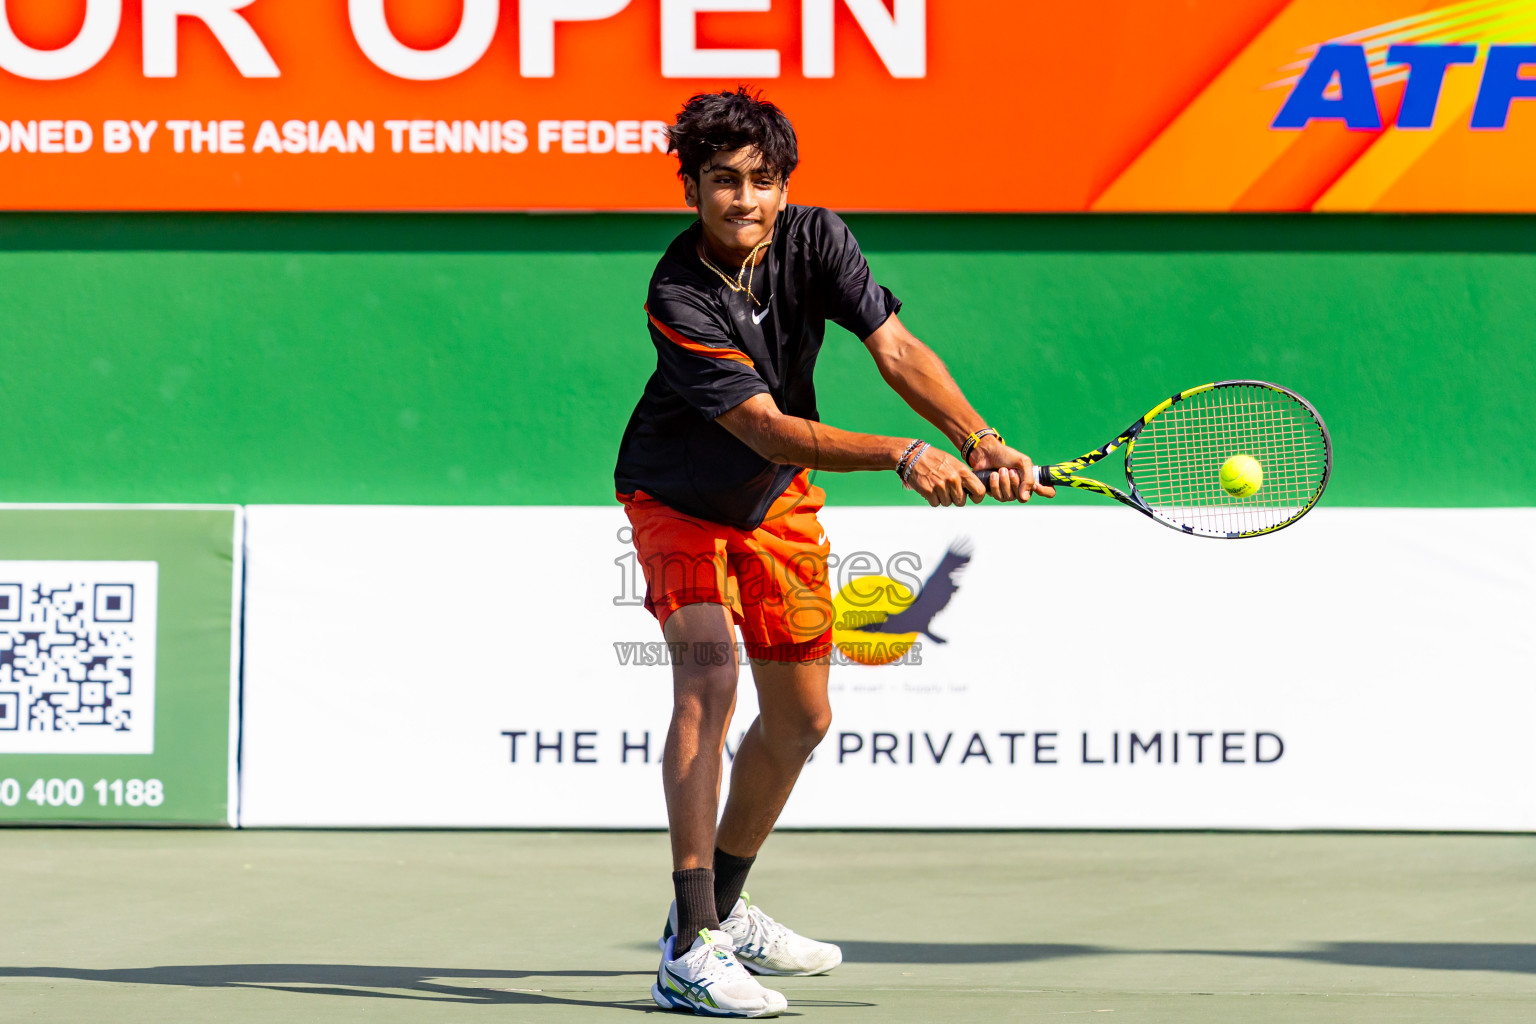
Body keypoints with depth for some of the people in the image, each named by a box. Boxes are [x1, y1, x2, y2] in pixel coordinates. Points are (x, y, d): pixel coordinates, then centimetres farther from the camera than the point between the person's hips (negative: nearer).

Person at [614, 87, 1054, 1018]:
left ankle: (725, 908, 34)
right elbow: (767, 429, -36)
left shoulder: (814, 241, -17)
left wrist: (980, 440, -39)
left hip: (778, 503, 6)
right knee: (709, 676, -27)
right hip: (678, 501, -6)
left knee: (800, 720, 12)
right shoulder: (679, 301, -32)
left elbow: (896, 351, -23)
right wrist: (901, 455, -47)